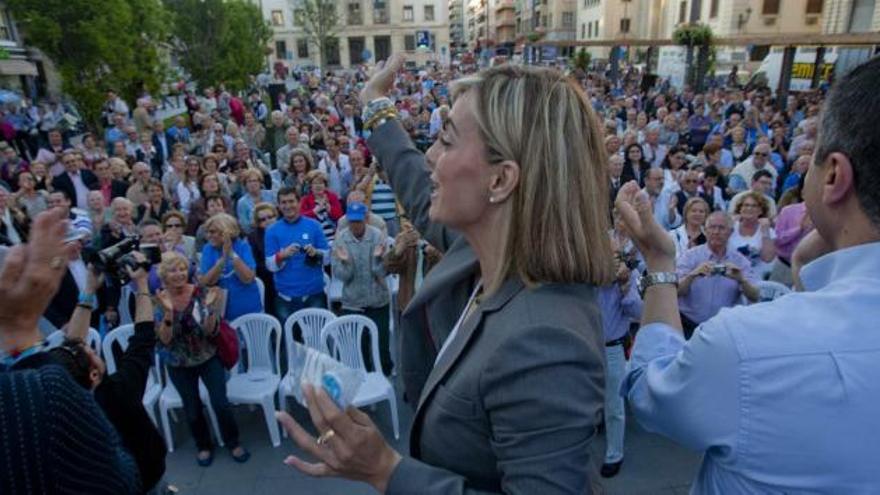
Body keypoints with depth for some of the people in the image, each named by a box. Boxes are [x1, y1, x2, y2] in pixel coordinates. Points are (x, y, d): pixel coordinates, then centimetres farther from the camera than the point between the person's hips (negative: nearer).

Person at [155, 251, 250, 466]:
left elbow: (210, 332, -17)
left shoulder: (200, 293, -15)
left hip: (208, 358, -1)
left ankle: (233, 443, 19)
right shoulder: (157, 301, -14)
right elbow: (165, 340, -20)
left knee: (220, 402, -6)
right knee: (192, 409, 10)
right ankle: (203, 446, 36)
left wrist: (210, 307, -34)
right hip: (179, 365, 1)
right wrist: (168, 311, -35)